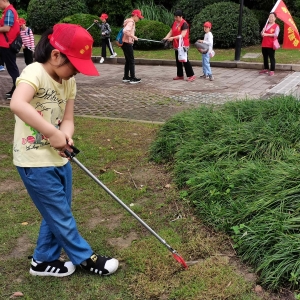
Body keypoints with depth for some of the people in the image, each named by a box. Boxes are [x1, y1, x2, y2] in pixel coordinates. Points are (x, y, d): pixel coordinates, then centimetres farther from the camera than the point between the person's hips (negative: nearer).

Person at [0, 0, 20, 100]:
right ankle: (15, 89, 19)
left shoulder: (9, 11, -14)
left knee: (11, 68, -6)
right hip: (9, 44, 10)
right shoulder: (10, 10, 16)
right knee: (11, 67, 13)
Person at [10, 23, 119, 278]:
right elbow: (17, 105, -40)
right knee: (61, 216, 7)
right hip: (35, 161, -8)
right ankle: (85, 258, 25)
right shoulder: (35, 72, -21)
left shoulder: (68, 81, 3)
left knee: (57, 215, 18)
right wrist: (54, 134, -38)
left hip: (59, 158, 8)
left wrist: (65, 135, -20)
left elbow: (67, 119, 3)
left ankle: (44, 260, 36)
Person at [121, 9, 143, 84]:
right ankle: (133, 78, -2)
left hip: (125, 43, 10)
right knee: (131, 61, -5)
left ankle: (126, 77, 20)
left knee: (128, 61, 15)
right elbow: (125, 31, -31)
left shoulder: (130, 21, 14)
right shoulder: (131, 22, -15)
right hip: (127, 43, -10)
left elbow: (126, 31, 22)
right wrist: (133, 37, -25)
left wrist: (132, 37, 14)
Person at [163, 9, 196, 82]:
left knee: (185, 60, -7)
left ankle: (191, 75, -2)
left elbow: (182, 35, -22)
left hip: (183, 45, -8)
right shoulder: (174, 23, 10)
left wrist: (173, 38, -28)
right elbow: (171, 32, 8)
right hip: (176, 45, 8)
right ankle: (180, 75, 20)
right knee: (178, 61, 12)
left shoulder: (184, 24, -14)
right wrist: (166, 38, -10)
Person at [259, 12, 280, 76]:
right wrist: (262, 33, -10)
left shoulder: (276, 26, -4)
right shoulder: (266, 25, 17)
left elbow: (276, 35, -16)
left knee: (271, 58, -4)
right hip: (264, 44, 7)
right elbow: (262, 33, 15)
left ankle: (272, 70, -2)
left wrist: (267, 34, -19)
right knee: (265, 57, 12)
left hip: (271, 45, -7)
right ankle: (266, 69, 23)